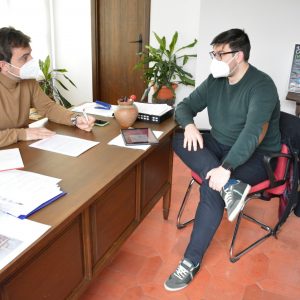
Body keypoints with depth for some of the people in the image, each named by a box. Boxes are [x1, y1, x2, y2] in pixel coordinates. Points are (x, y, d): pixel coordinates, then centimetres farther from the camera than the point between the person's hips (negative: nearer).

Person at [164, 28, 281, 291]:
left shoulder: (261, 86, -20)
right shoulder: (215, 80, 2)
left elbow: (253, 134, -32)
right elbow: (186, 105, 4)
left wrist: (226, 168, -43)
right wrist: (189, 125, -20)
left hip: (257, 157, -7)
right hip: (220, 145, 7)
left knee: (212, 185, -33)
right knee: (178, 140, -18)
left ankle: (191, 262, -22)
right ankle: (230, 186, -32)